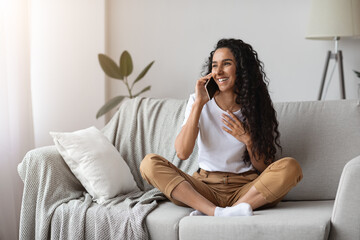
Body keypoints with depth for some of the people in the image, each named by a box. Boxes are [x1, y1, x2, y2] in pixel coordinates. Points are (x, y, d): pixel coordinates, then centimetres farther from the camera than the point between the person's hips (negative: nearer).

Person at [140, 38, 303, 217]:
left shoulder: (256, 108, 3)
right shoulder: (198, 102, 4)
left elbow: (265, 169, 5)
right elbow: (182, 152, -12)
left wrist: (248, 140, -12)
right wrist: (198, 104, -12)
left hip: (246, 190, 0)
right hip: (205, 188, 1)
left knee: (290, 167, -28)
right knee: (149, 163, -21)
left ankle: (208, 212, -30)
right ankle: (218, 213, -36)